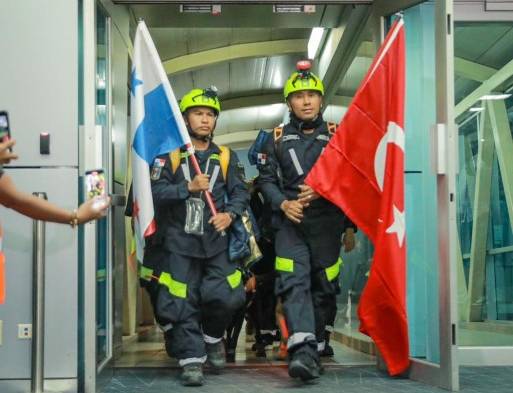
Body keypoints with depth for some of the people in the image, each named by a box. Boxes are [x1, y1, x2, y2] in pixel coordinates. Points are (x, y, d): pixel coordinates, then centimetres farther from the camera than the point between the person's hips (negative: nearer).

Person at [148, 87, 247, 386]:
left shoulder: (226, 157, 11)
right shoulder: (170, 156, 5)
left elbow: (240, 192, 5)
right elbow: (157, 193, -4)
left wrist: (230, 214, -15)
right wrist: (189, 187, -16)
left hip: (217, 240, 1)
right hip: (181, 240, -1)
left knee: (225, 296, -7)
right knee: (183, 302, -3)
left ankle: (213, 337, 23)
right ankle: (192, 358, 7)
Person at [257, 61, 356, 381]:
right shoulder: (279, 138, 12)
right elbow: (267, 179, 10)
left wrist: (350, 227, -4)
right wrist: (283, 203, -8)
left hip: (327, 223, 0)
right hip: (290, 222, 0)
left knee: (324, 288, 4)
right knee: (293, 283, -16)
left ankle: (315, 349, 16)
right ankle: (303, 351, -27)